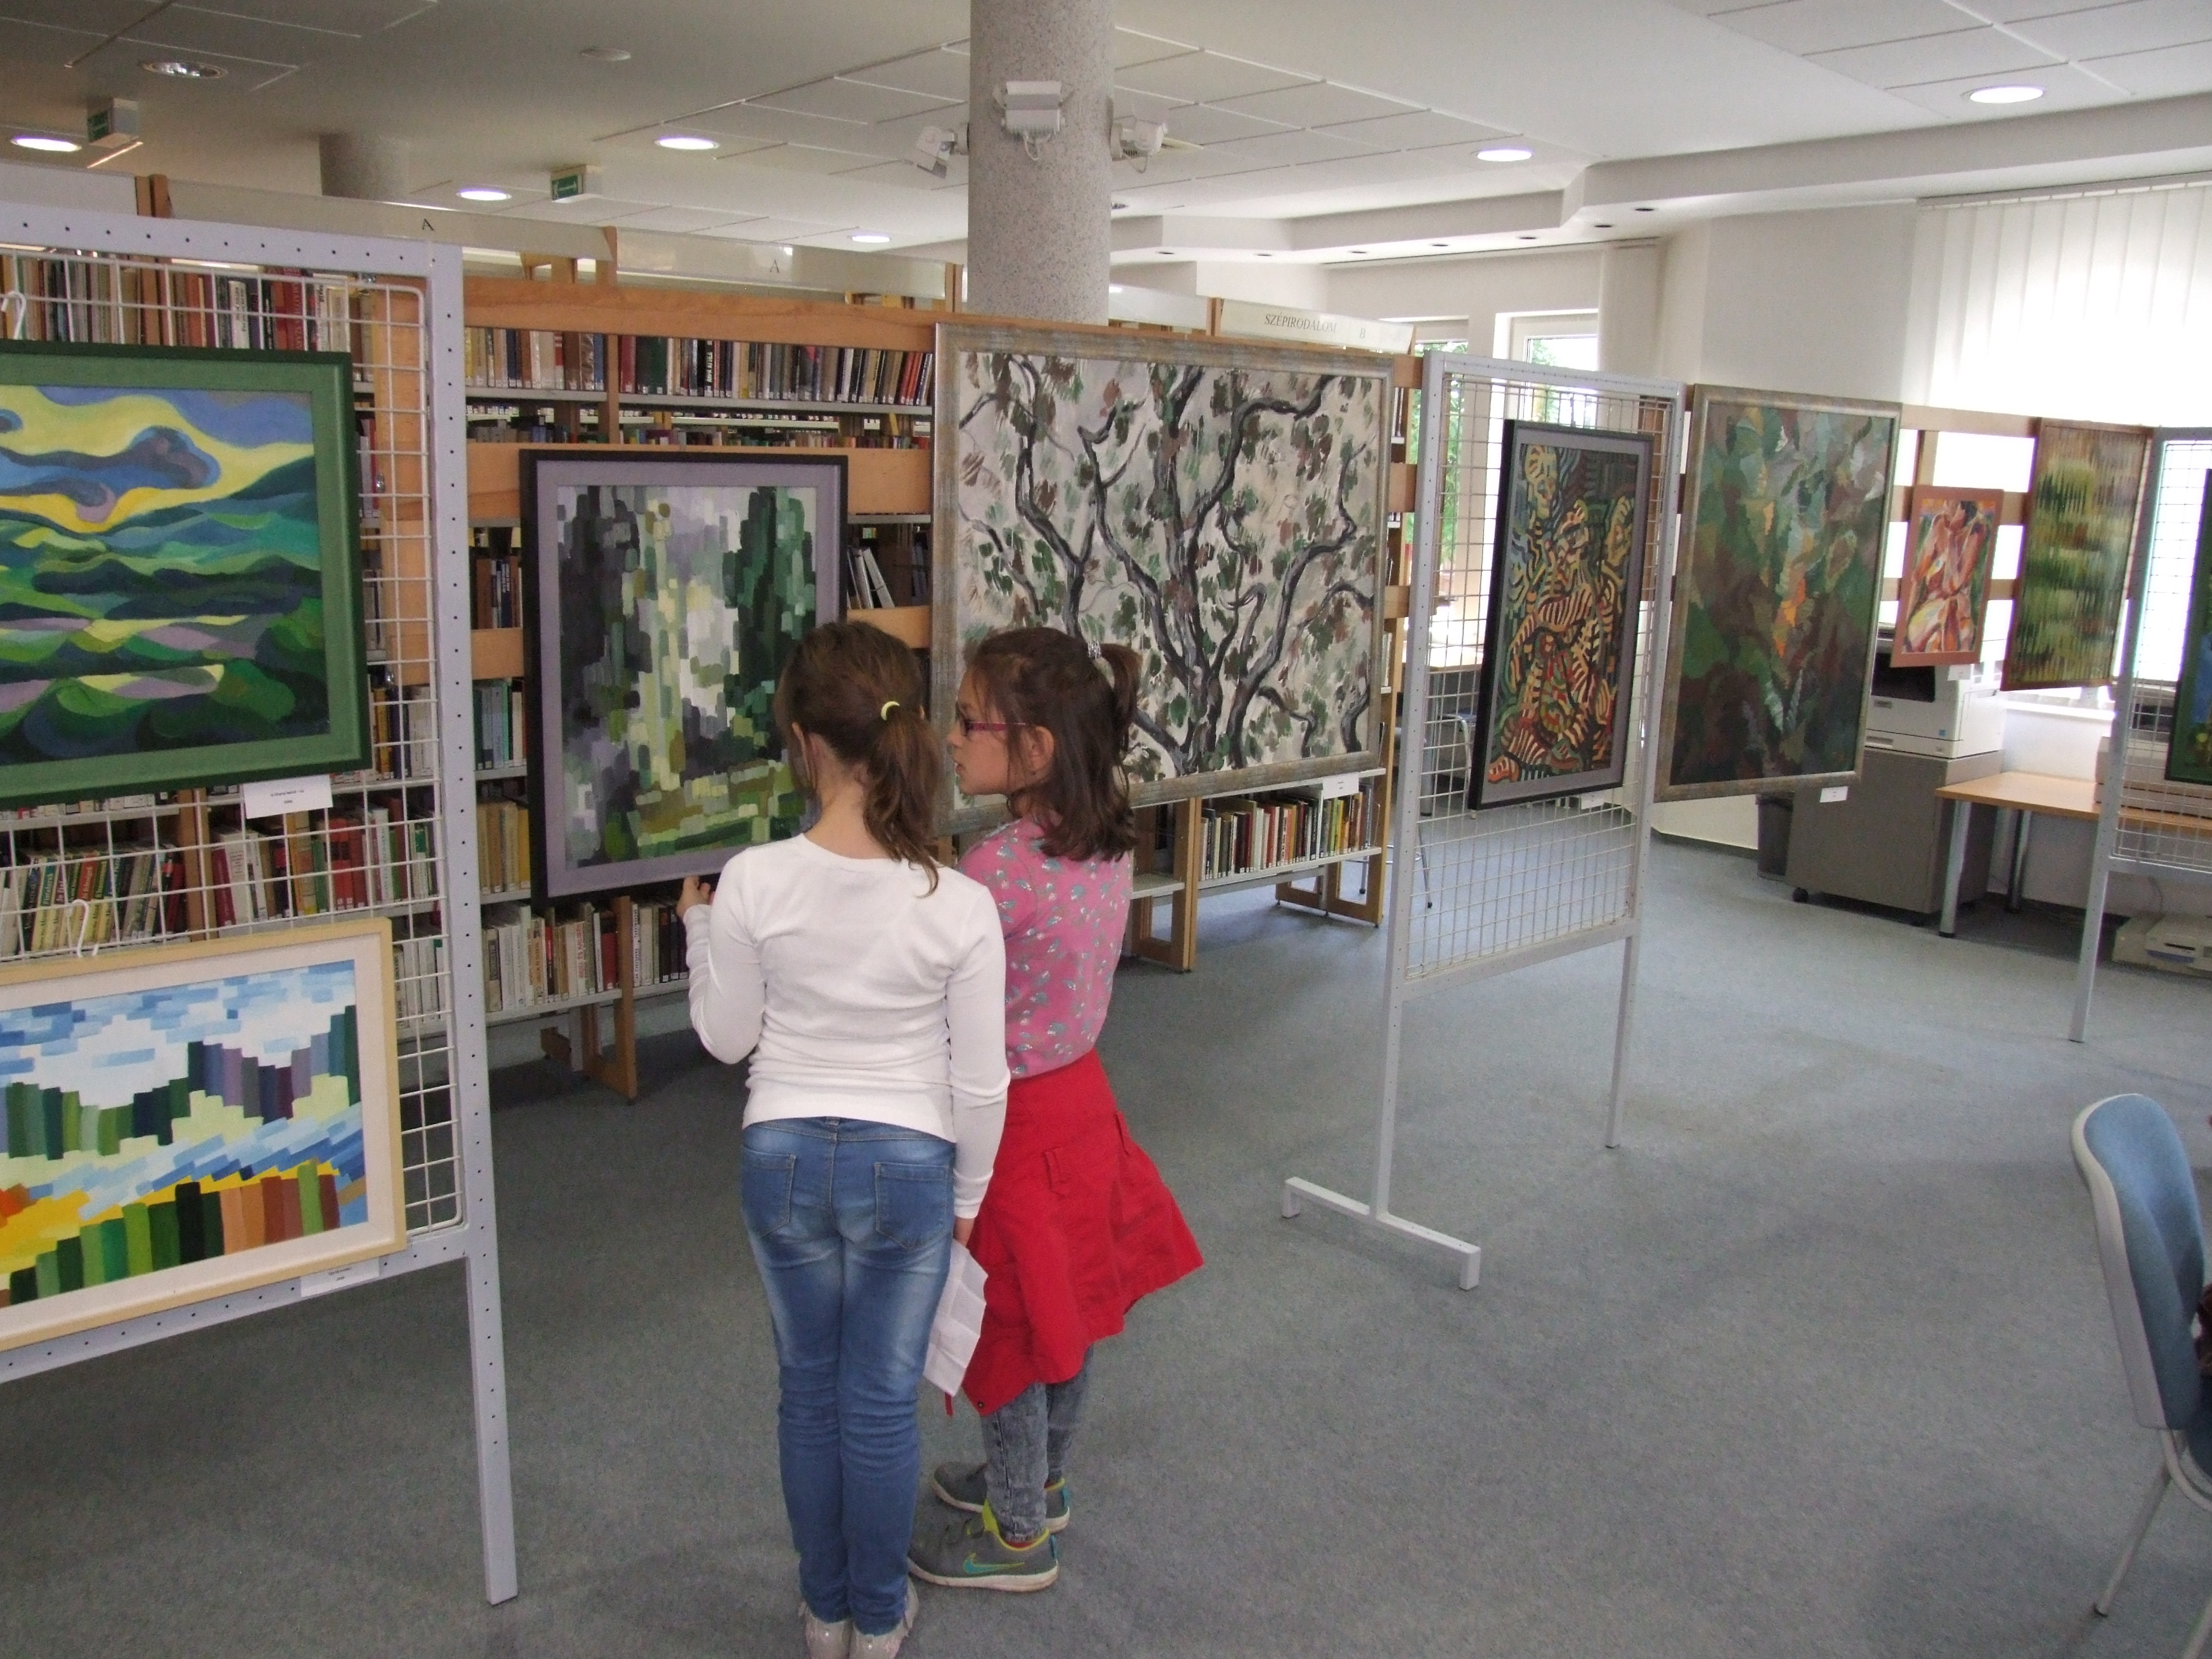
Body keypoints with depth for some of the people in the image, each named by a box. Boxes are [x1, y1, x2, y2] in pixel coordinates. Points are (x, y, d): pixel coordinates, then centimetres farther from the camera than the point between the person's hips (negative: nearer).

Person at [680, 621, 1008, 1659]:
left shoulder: (753, 882, -17)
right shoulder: (960, 905, -17)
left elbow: (726, 1037, -3)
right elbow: (981, 1082, -9)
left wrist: (698, 927, 12)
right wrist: (966, 1196, 7)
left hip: (786, 1157, 1)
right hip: (909, 1166, -1)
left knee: (809, 1392, 20)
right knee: (884, 1402, 16)